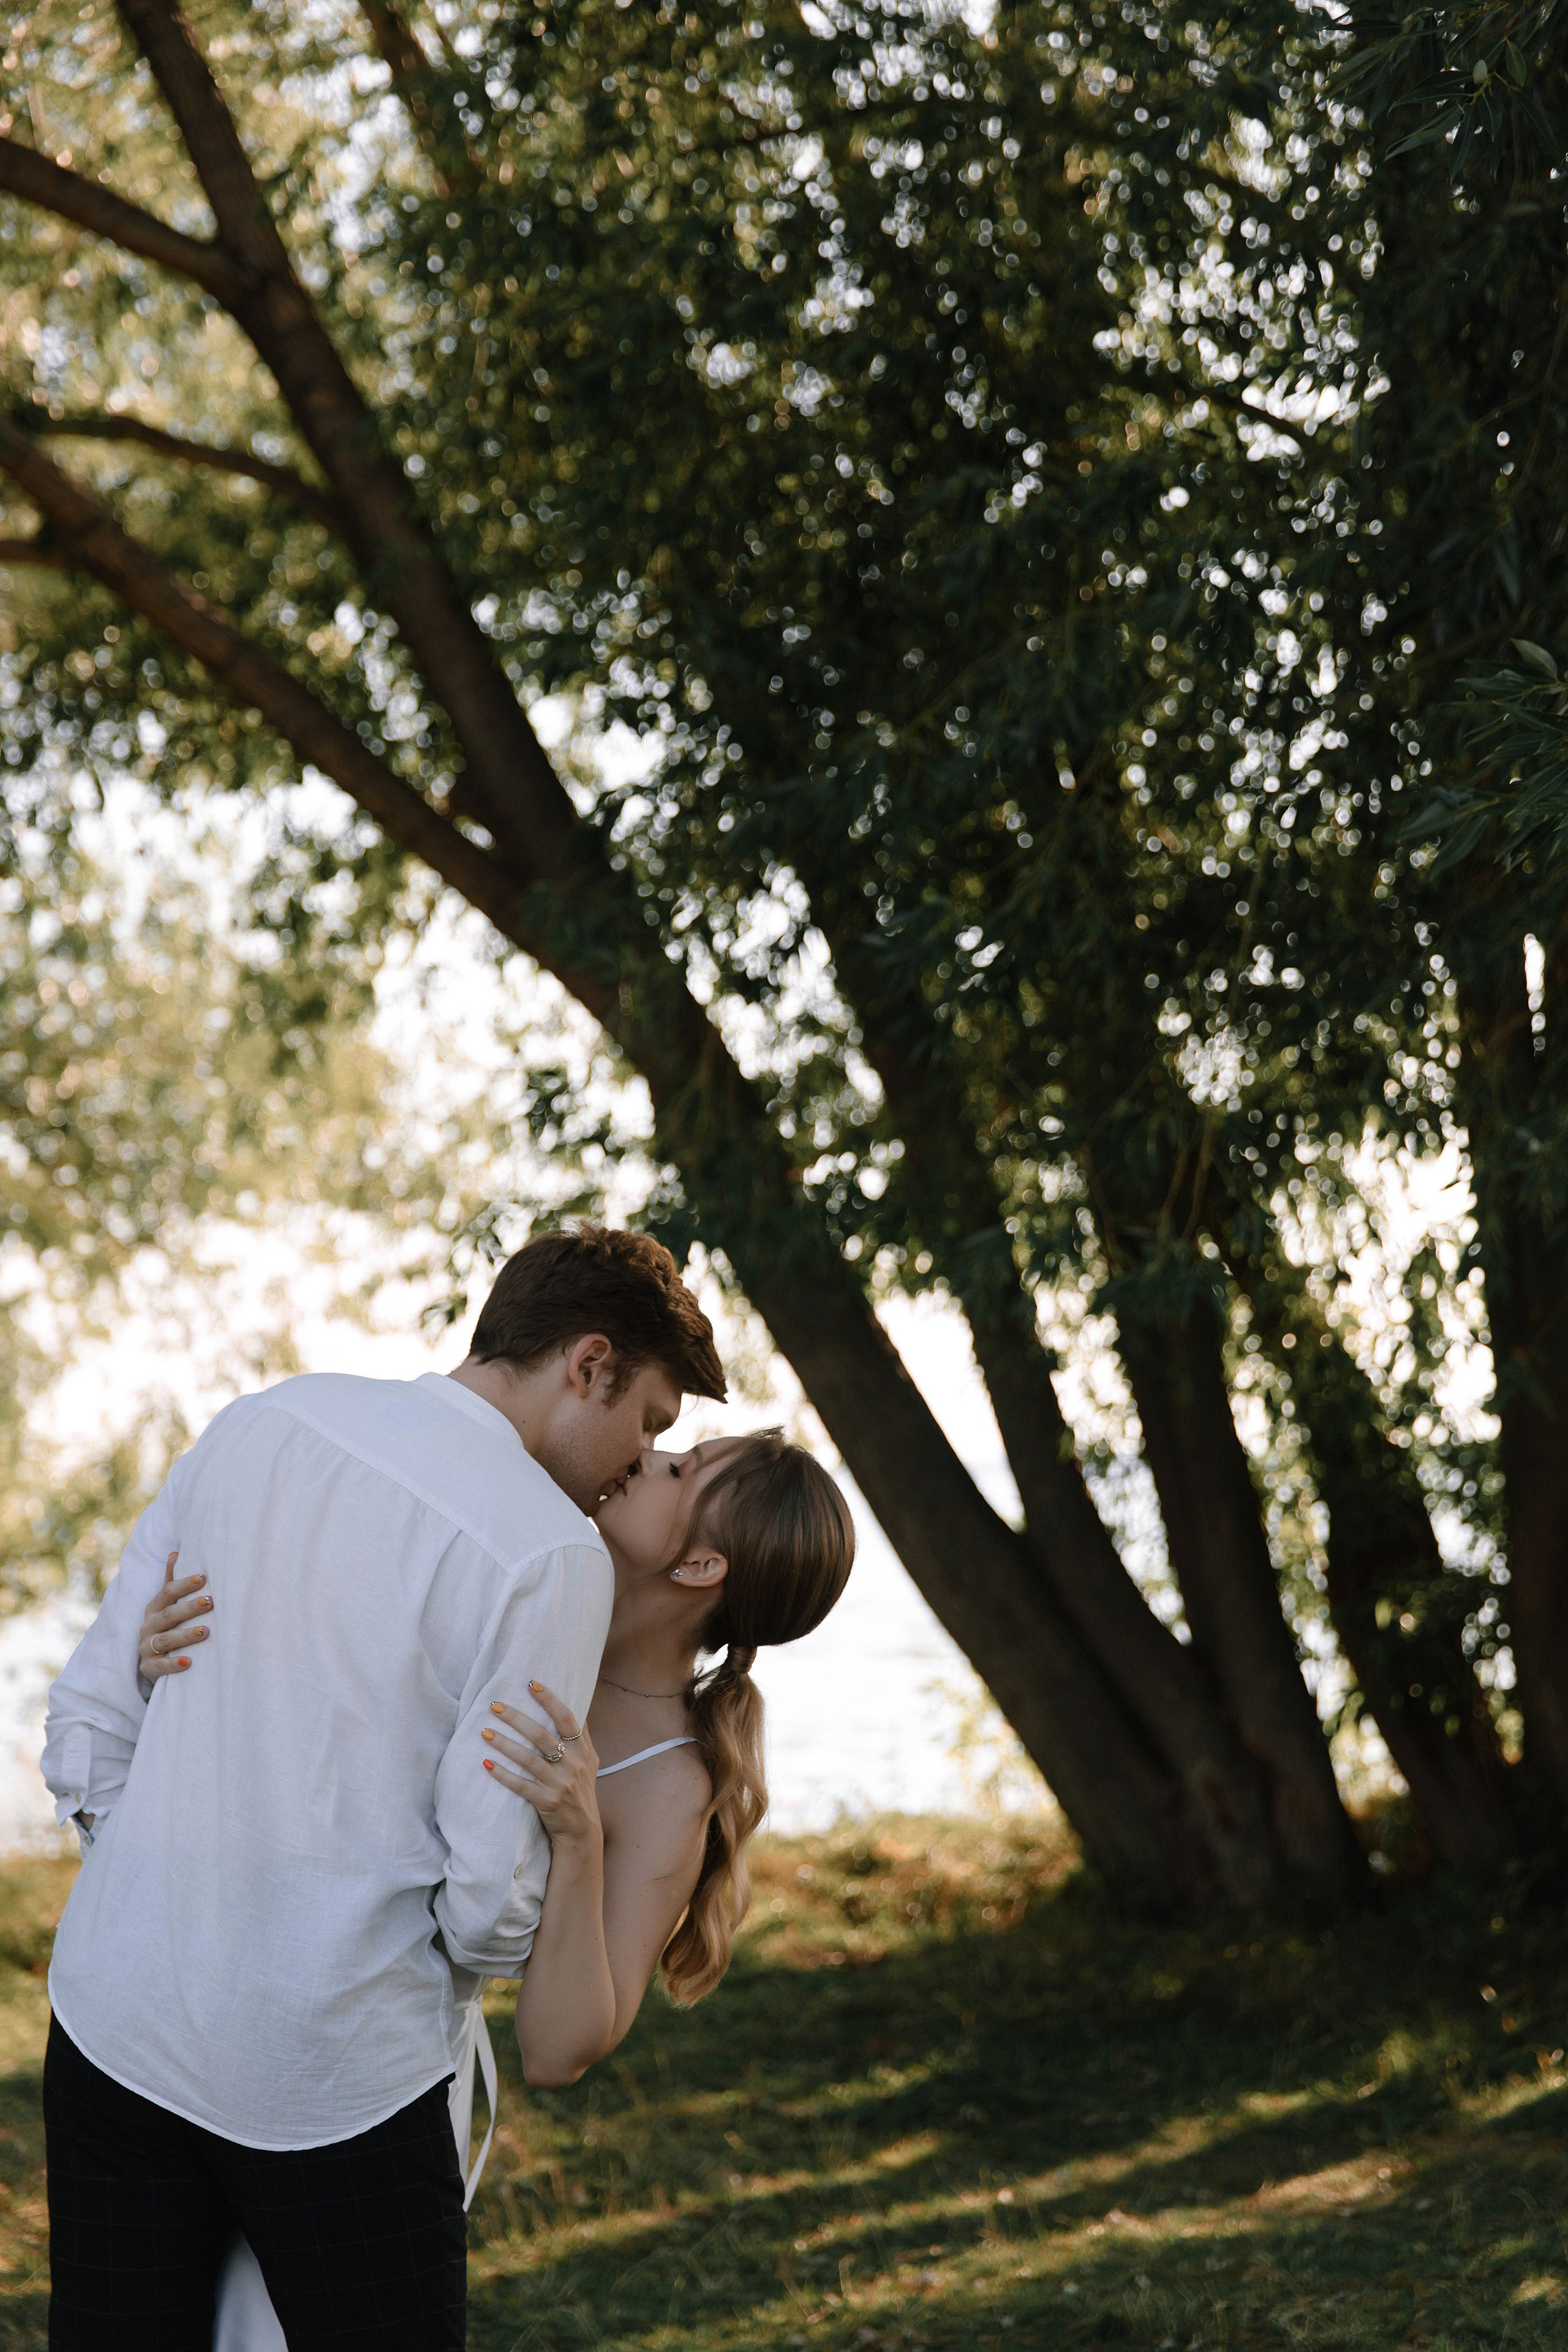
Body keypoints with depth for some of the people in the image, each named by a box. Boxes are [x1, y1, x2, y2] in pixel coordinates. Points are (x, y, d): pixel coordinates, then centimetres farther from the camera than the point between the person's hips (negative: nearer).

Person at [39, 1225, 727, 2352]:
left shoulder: (262, 1423, 5)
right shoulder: (554, 1552, -13)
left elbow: (90, 1718, 7)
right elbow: (491, 1899, -13)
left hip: (113, 2014, 6)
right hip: (335, 2068, -5)